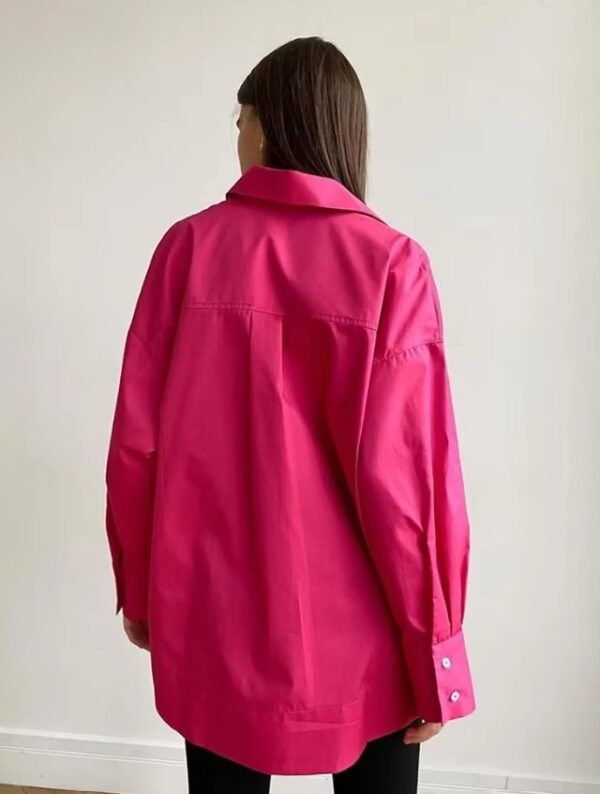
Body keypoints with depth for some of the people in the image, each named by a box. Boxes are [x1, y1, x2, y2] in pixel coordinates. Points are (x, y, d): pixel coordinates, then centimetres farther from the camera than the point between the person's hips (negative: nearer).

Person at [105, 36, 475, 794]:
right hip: (351, 627, -1)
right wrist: (433, 650, -3)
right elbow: (408, 473, -15)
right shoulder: (390, 264, -13)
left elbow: (136, 443, -4)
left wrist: (139, 588, 10)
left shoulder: (188, 248, -6)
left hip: (211, 616, 2)